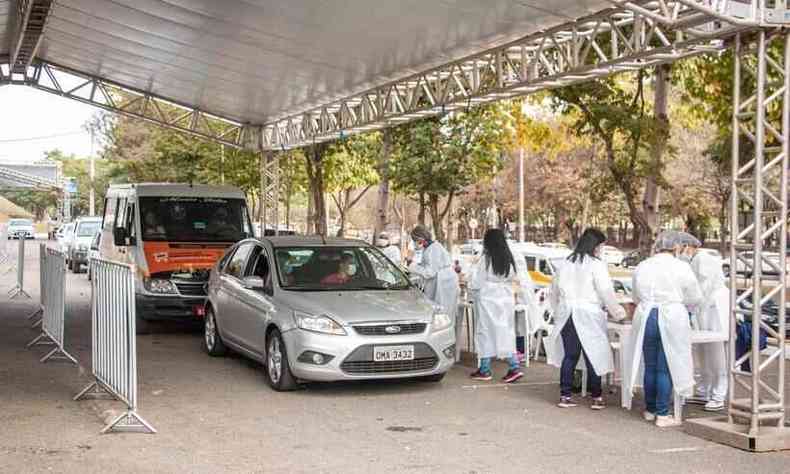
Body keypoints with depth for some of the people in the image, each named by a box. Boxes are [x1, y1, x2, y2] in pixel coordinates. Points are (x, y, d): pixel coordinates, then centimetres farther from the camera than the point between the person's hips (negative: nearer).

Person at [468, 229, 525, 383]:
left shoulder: (485, 260, -14)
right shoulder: (509, 259, 1)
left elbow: (475, 283, -9)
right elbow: (514, 279, 7)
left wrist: (475, 295, 9)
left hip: (488, 300, -5)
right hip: (507, 300, 5)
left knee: (486, 333, 5)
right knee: (506, 332, 9)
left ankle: (485, 370, 11)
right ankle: (514, 367, 0)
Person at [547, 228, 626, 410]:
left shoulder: (566, 264, 10)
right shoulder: (597, 265, -8)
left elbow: (554, 291, 16)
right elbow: (606, 292, -10)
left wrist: (558, 311, 24)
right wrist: (617, 312, 2)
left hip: (566, 314, 5)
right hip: (588, 315, -5)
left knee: (569, 356, 9)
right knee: (593, 357, 3)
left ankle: (565, 396, 9)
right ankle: (597, 398, 10)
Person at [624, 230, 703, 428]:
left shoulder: (642, 267, 7)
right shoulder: (681, 267, -5)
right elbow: (695, 298, 2)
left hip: (646, 318, 4)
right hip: (672, 320, -4)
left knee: (650, 367, 14)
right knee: (665, 368, 1)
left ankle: (650, 410, 24)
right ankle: (662, 414, 3)